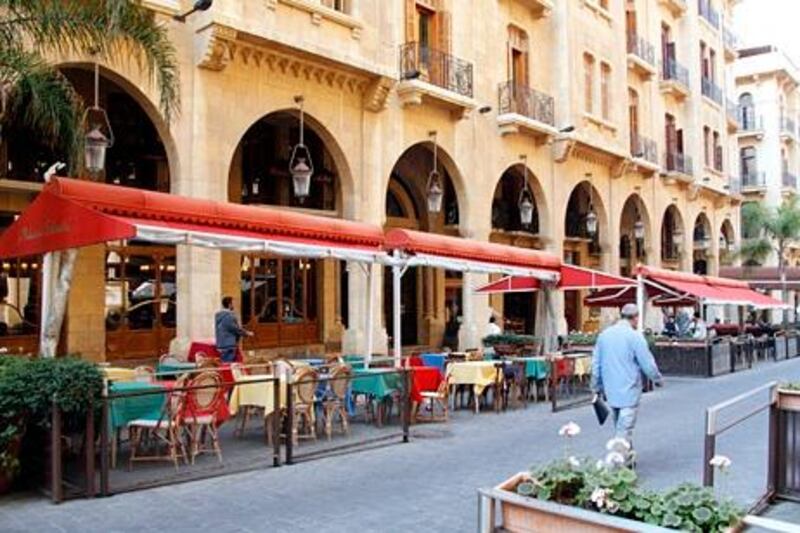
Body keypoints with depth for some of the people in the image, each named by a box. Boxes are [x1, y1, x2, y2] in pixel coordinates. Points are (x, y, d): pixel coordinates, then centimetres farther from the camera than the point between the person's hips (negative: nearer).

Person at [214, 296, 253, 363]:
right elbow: (236, 329, -14)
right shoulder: (229, 315, -16)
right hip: (229, 345, -9)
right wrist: (247, 333, 0)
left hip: (221, 345, 9)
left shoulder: (218, 315, 13)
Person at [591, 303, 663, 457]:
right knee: (624, 429, -2)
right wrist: (657, 379, 10)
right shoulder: (635, 336, -12)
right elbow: (648, 364, -9)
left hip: (611, 391, 6)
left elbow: (596, 364, 10)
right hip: (629, 391, -6)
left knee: (620, 427, 19)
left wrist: (596, 387, 18)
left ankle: (628, 457, 31)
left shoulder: (603, 335, 6)